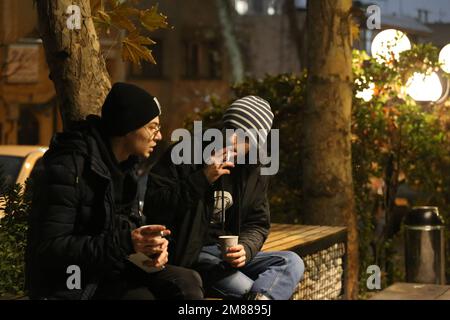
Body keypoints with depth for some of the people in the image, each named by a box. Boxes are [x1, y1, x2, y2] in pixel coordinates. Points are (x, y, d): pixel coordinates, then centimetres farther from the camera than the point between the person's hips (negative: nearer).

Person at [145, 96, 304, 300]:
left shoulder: (254, 173, 10)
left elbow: (257, 224, 14)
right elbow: (151, 205, -14)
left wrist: (246, 249, -11)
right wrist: (202, 180, -22)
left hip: (230, 254, 7)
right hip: (189, 256, -6)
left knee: (292, 262, -20)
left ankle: (257, 297, -41)